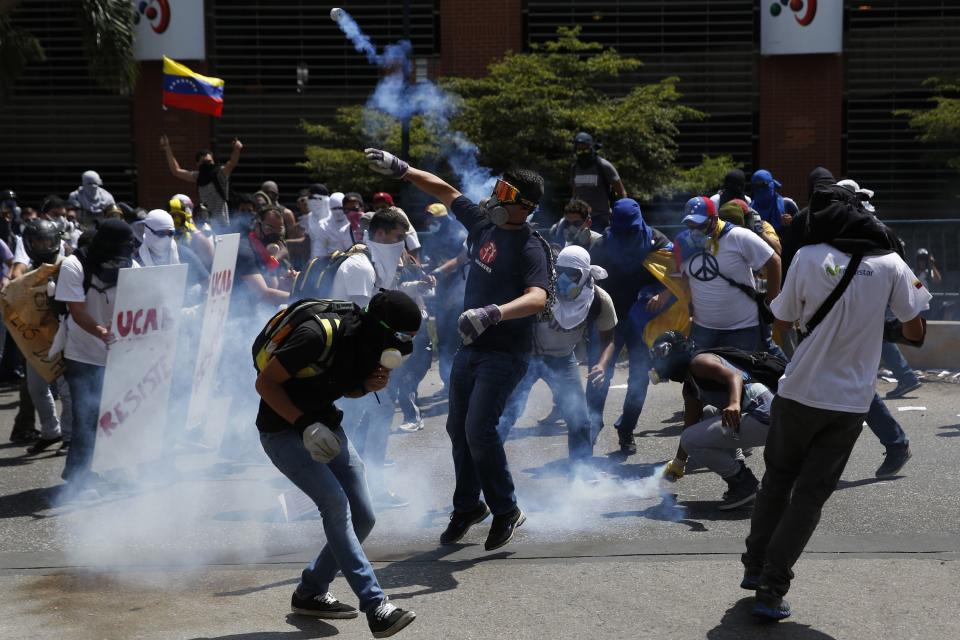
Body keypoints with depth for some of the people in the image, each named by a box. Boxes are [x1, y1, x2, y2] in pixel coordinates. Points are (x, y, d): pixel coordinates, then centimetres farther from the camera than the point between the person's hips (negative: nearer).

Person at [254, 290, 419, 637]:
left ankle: (310, 593, 20)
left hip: (325, 426, 8)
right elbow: (265, 382, -22)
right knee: (335, 503, -23)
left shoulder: (369, 343, -4)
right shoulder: (318, 335, -28)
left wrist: (368, 385, -9)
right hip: (282, 430, -8)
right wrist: (303, 423, -29)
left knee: (362, 517, 2)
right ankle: (375, 607, -23)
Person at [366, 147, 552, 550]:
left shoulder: (530, 249, -19)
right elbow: (446, 192, 17)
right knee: (458, 427, 12)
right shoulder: (484, 222, 3)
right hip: (470, 347, 8)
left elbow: (538, 297, -36)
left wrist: (492, 313, -51)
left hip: (504, 353, -8)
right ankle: (468, 506, 29)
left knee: (479, 429, -16)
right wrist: (401, 169, 13)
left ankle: (506, 512, 1)